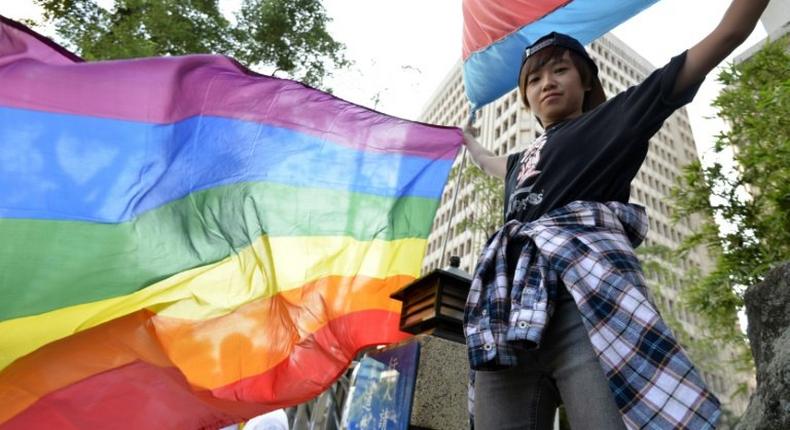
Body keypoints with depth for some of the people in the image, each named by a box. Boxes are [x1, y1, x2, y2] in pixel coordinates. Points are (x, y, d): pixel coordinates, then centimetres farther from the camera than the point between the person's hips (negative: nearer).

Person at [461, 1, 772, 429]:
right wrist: (468, 137, 75)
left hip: (586, 284, -5)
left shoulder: (615, 116, 20)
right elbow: (492, 164, 62)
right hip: (507, 304, 6)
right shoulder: (524, 158, 36)